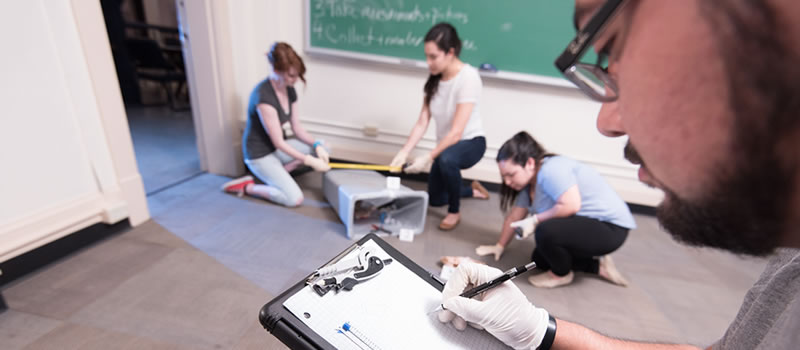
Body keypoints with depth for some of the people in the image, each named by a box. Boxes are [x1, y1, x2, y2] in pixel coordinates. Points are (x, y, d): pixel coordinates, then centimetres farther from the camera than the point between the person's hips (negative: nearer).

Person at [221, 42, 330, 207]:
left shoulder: (290, 90, -3)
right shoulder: (263, 95, -29)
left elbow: (297, 127, 3)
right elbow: (278, 142, -25)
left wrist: (317, 145, -14)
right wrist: (310, 161, -23)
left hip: (277, 147, 8)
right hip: (259, 154, -8)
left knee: (322, 147, -3)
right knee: (294, 199, -18)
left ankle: (277, 173, 3)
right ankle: (247, 186, 2)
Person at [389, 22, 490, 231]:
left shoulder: (468, 77, -26)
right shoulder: (434, 78, -6)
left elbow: (456, 132, -29)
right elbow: (422, 122, -8)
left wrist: (428, 158, -31)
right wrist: (403, 153, -18)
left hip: (470, 142, -7)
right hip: (446, 144, 7)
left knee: (447, 159, -41)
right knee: (435, 199, 15)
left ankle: (454, 212, -15)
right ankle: (472, 190, 42)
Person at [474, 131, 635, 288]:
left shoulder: (551, 169, -25)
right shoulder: (529, 182, 5)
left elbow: (571, 205, -35)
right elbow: (514, 217, 11)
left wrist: (535, 220, -24)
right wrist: (500, 246, 15)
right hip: (586, 224, 10)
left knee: (546, 231, -32)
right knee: (540, 259, 9)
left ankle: (561, 274, -2)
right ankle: (598, 266, 18)